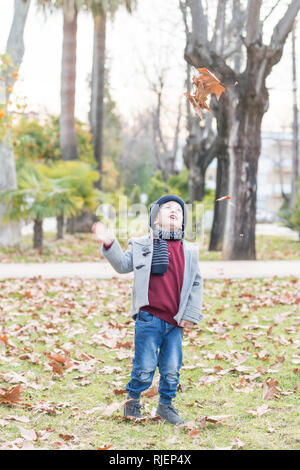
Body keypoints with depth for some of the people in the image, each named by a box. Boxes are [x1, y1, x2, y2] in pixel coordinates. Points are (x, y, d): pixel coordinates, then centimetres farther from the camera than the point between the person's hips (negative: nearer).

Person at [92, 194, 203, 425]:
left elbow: (196, 284, 11)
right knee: (144, 368, -1)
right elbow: (124, 264, 4)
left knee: (172, 369, 8)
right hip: (149, 319, -3)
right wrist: (110, 244, -11)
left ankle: (166, 405, 28)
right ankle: (133, 401, 22)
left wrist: (191, 315, 4)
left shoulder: (190, 251, 9)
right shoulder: (142, 245, 6)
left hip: (175, 322, 3)